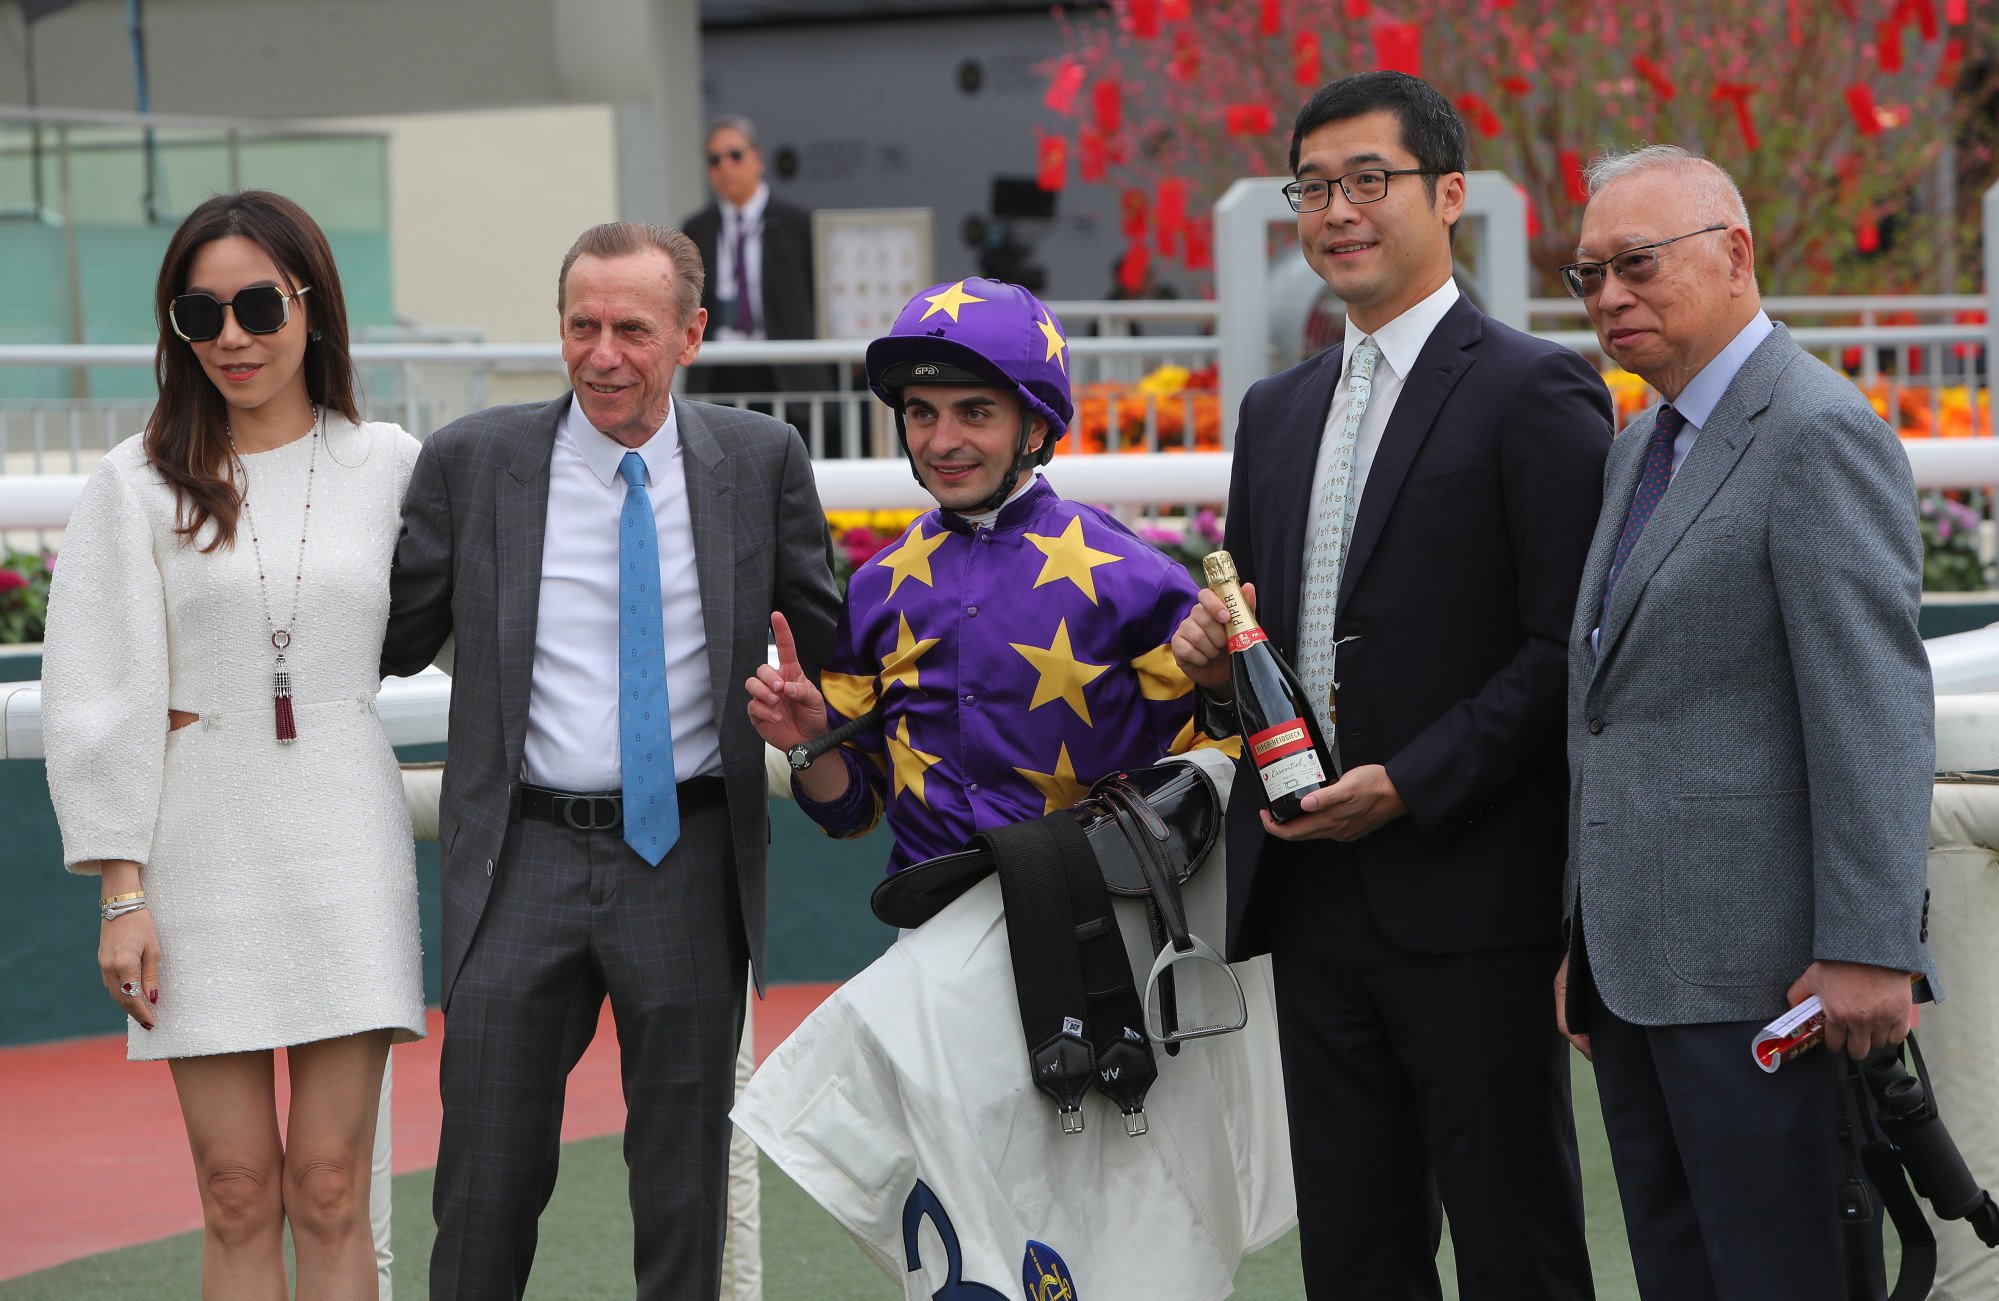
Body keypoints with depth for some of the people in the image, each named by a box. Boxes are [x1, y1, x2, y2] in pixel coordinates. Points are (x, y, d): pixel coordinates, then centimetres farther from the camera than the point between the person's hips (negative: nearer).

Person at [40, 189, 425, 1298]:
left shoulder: (387, 466, 7)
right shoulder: (140, 484, 3)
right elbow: (100, 698, 1)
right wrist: (124, 896, -4)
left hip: (346, 843, 1)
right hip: (203, 850, -1)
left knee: (329, 1190, -1)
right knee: (237, 1198, 0)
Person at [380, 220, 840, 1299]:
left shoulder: (760, 460, 3)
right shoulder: (472, 460, 1)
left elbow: (833, 642, 13)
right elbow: (392, 641, 9)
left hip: (688, 856, 1)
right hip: (525, 855, 0)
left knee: (684, 1189, 10)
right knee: (487, 1184, 1)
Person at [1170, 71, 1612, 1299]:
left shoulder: (1535, 392, -5)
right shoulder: (1276, 412, 18)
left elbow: (1570, 649, -11)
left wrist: (1408, 786, -17)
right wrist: (1213, 656, 2)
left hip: (1471, 899, -7)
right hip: (1315, 900, 7)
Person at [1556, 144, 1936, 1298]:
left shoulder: (1819, 434, -12)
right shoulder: (1641, 450, 18)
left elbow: (1876, 709, -18)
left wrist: (1868, 949, -22)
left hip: (1752, 968, -9)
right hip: (1634, 962, 9)